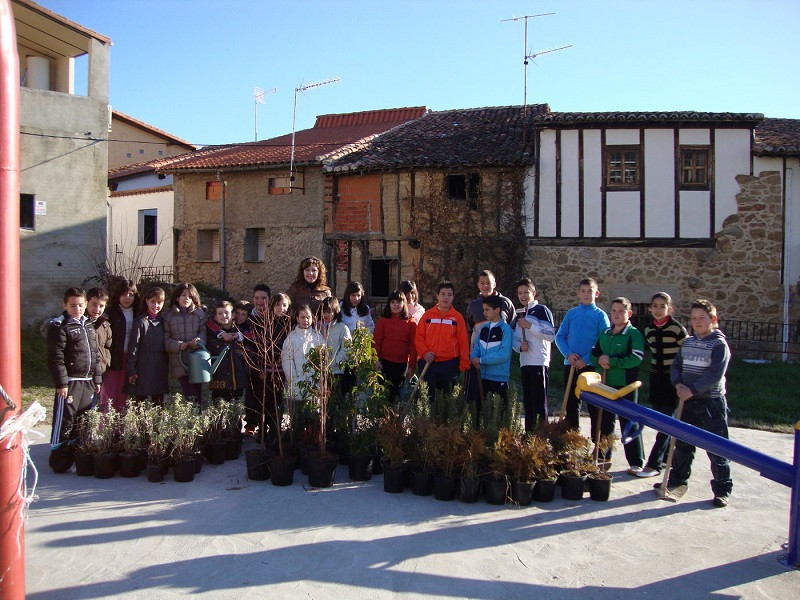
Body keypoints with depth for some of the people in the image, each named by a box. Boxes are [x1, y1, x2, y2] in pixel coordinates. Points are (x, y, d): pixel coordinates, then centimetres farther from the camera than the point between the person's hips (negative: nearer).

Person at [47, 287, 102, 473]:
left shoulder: (88, 325, 15)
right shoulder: (59, 326, -8)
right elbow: (55, 358, -13)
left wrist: (97, 379, 17)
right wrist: (61, 383, -17)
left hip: (87, 382, 7)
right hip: (70, 382, -7)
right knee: (64, 422, -3)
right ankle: (59, 462, 6)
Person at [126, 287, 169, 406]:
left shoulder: (163, 321, 8)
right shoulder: (141, 322, -6)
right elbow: (133, 346, -7)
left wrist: (167, 366, 10)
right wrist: (131, 370, -10)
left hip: (160, 368, 4)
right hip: (144, 368, -4)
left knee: (159, 402, 10)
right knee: (140, 399, 0)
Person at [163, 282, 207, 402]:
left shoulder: (199, 313, 7)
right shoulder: (169, 315, 5)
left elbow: (204, 331, 2)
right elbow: (165, 338, 2)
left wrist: (199, 340, -19)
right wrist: (178, 345, -15)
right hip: (179, 362, -1)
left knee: (197, 392, 6)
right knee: (192, 397, -9)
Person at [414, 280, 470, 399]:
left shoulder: (458, 317, 2)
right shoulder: (428, 315, 4)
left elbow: (463, 342, 2)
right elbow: (418, 337, 3)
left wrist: (464, 364, -2)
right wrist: (424, 353, -10)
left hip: (450, 364, 0)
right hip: (428, 363, 1)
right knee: (429, 395, 6)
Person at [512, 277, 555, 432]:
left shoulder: (542, 310, -3)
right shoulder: (520, 314, 20)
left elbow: (551, 335, -12)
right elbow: (515, 338, 20)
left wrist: (530, 326, -16)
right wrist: (519, 346, -2)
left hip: (539, 362, -7)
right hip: (524, 362, 8)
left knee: (539, 401, -7)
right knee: (527, 401, 12)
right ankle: (529, 433, 19)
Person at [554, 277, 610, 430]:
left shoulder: (600, 315, -3)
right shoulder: (571, 313, 6)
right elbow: (559, 337, 6)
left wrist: (586, 360, -15)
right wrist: (568, 354, -10)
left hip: (591, 366, -3)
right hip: (570, 364, 3)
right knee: (571, 402, 12)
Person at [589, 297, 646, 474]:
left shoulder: (634, 334, -7)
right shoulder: (604, 334, 13)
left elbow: (636, 358, -18)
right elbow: (594, 352, 15)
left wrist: (611, 361, -19)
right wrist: (599, 360, -8)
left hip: (625, 386, -6)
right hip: (604, 384, 6)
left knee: (628, 423, 0)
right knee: (603, 421, 14)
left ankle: (636, 462, 9)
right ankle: (603, 455, 28)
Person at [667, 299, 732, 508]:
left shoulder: (720, 344, -10)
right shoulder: (687, 342, 9)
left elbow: (715, 375, -19)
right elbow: (676, 365, 11)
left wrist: (692, 390, -22)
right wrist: (678, 384, -8)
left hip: (712, 403, -6)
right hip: (687, 401, 6)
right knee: (682, 444, 16)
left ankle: (722, 490, 10)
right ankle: (677, 479, 30)